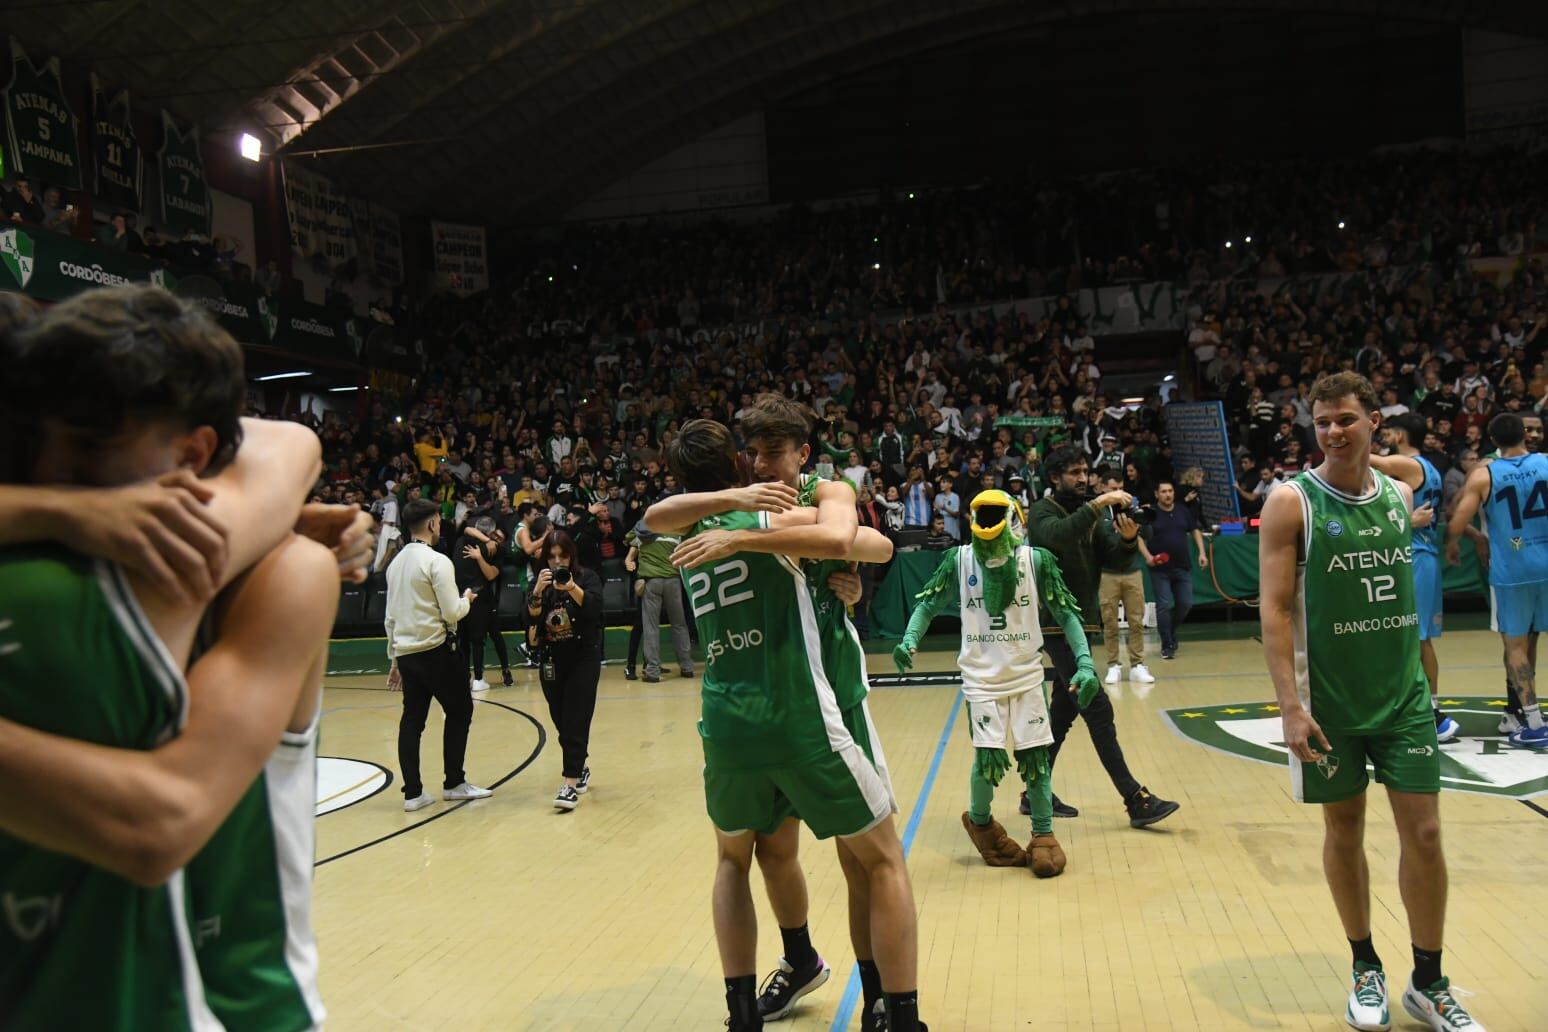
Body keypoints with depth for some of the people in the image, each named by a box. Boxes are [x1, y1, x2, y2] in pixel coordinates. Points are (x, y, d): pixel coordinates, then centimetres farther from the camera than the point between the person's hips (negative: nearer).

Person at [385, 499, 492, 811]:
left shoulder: (395, 563, 10)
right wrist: (466, 599, 6)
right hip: (436, 650, -7)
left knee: (412, 719, 8)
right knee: (459, 711, 7)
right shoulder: (437, 561, -12)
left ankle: (412, 793, 7)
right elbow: (452, 613, -16)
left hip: (406, 652, 7)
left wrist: (394, 658, 21)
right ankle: (454, 783, 11)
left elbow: (391, 616, 14)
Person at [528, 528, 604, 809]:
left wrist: (572, 588, -38)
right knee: (561, 723, 11)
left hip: (584, 659, -4)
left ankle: (571, 783, -12)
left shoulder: (586, 577, -4)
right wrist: (537, 592, -24)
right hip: (551, 661, 4)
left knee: (576, 721, -10)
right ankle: (580, 770, 30)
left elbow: (594, 608, -21)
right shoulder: (541, 582, 4)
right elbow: (531, 620, -7)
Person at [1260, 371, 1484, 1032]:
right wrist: (1290, 705, -19)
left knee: (1424, 831, 5)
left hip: (1403, 693, 4)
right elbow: (1275, 609, -14)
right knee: (1344, 829, 8)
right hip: (1329, 701, -4)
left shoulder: (1399, 494, 6)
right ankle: (1366, 970, 26)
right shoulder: (1293, 501, -10)